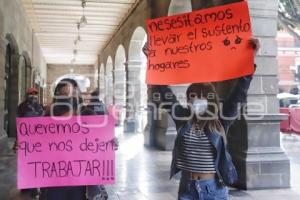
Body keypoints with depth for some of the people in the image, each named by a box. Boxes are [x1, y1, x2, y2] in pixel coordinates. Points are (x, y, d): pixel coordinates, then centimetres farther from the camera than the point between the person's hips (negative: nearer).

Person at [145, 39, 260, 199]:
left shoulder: (220, 120, -5)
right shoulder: (183, 118, 1)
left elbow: (239, 93, -11)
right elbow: (163, 92, 1)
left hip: (214, 187, -2)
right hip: (187, 187, 2)